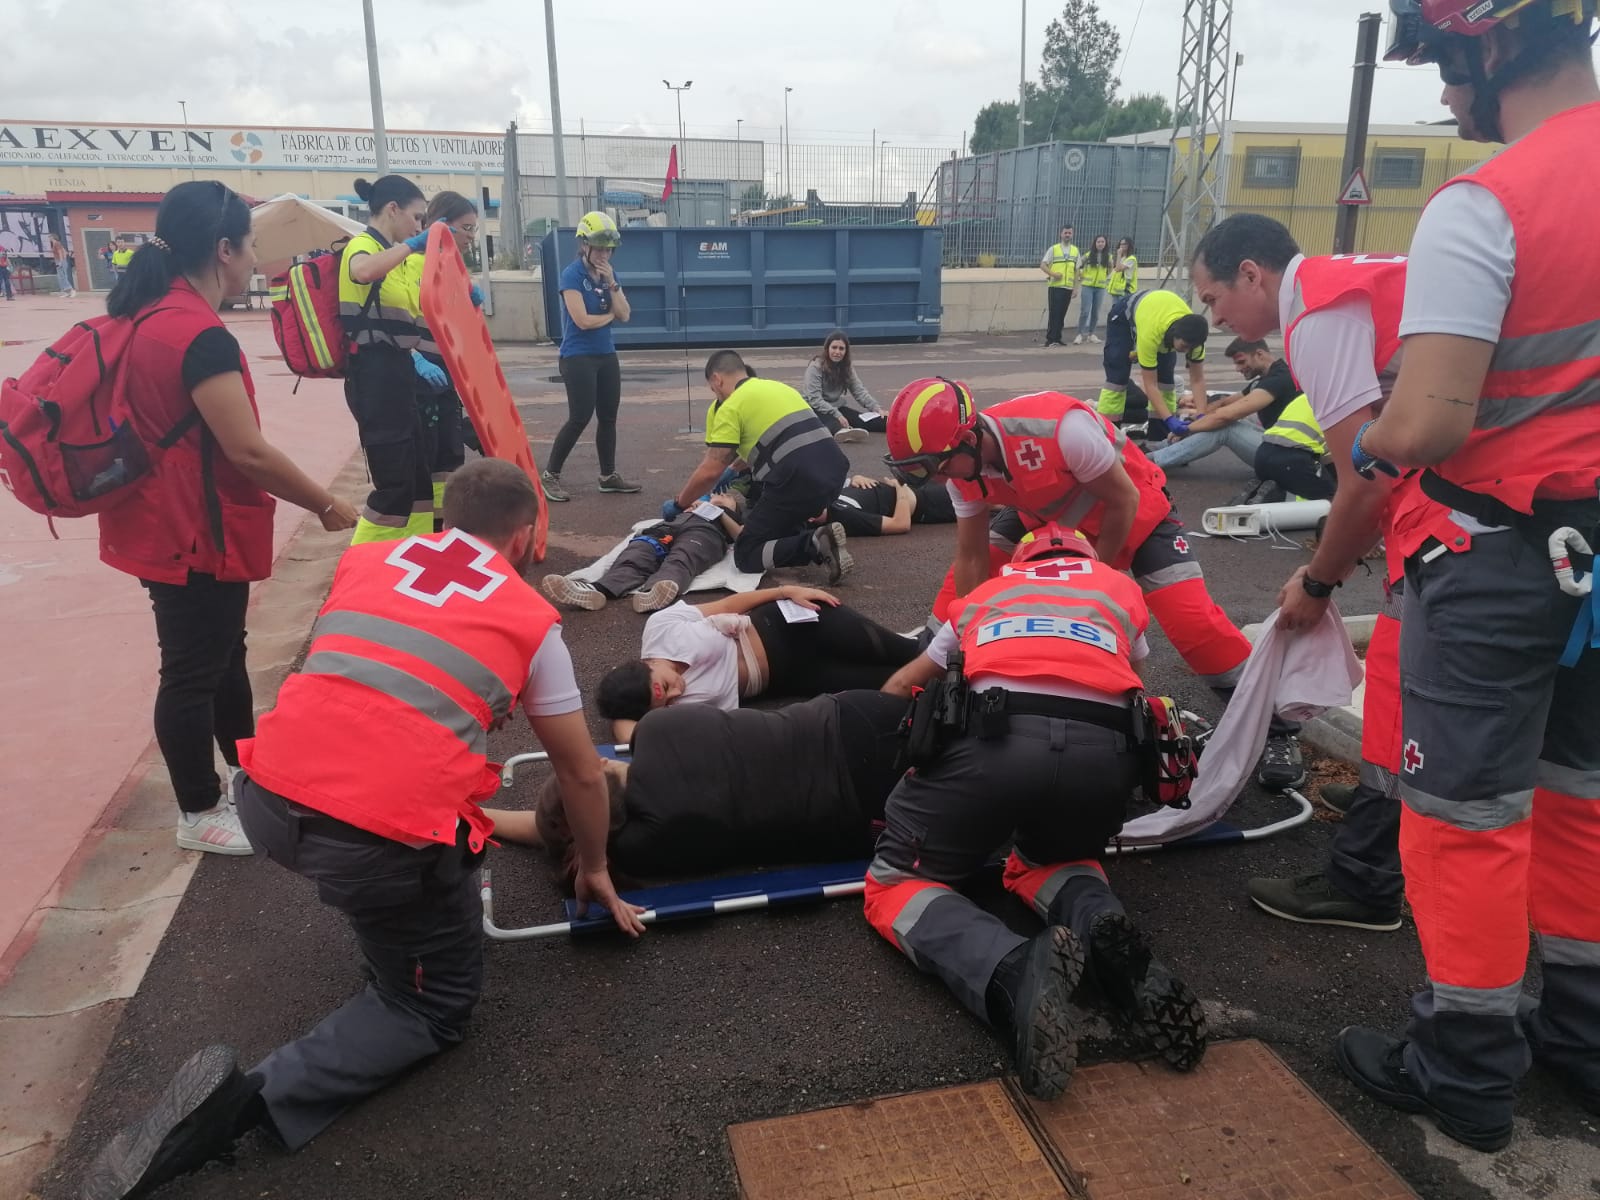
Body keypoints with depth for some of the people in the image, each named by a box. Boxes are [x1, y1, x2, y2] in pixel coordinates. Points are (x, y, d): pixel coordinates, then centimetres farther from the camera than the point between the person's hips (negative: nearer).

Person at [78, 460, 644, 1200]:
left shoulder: (363, 560, 18)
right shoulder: (533, 619, 10)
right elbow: (582, 775, 17)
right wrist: (594, 870, 35)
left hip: (267, 802, 5)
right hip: (383, 838, -5)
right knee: (436, 1004, 18)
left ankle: (389, 935, 35)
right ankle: (251, 1101, 0)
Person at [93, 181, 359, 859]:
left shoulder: (148, 316, 7)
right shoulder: (200, 335, -24)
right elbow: (247, 451, -25)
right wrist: (327, 507, -14)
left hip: (167, 525, 10)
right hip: (196, 534, -10)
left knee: (222, 655, 21)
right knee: (195, 671, 4)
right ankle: (200, 815, 20)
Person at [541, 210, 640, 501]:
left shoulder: (609, 273, 8)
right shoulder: (572, 275, -13)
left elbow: (625, 315, 0)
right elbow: (583, 320, -20)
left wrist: (611, 283, -11)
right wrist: (610, 315, -3)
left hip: (606, 355, 7)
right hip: (578, 357, -7)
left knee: (608, 417, 10)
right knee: (580, 419, -9)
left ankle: (609, 477, 21)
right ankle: (549, 476, 3)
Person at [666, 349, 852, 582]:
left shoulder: (730, 406, 0)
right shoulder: (776, 386, 24)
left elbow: (710, 472, -3)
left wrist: (678, 504, 13)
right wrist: (732, 470, 54)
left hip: (800, 482, -8)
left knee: (746, 555, 6)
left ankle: (816, 544, -16)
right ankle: (801, 532, 12)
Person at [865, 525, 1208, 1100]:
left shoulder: (984, 594, 36)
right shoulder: (1122, 588, 36)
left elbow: (899, 687, 43)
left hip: (997, 735, -2)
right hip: (1106, 747, 2)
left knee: (895, 885, 13)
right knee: (1050, 859, 32)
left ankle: (1014, 971, -19)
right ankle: (1102, 928, -4)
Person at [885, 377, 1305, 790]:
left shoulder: (1060, 428, -41)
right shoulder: (964, 466, -19)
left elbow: (1123, 500, -25)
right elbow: (971, 558, -9)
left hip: (1131, 506, -6)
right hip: (1045, 513, 6)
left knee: (1190, 617, -17)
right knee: (959, 586, -4)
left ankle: (1276, 729, 0)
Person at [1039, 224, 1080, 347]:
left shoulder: (1076, 251, 11)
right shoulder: (1053, 249, 1)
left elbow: (1077, 270, 12)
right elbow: (1042, 265, -3)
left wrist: (1075, 288, 7)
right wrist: (1052, 274, -18)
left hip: (1068, 287, 3)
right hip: (1055, 286, -3)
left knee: (1062, 314, 6)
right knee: (1054, 313, -8)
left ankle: (1057, 338, 13)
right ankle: (1050, 339, -7)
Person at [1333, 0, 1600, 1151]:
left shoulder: (1481, 208, -20)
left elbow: (1426, 424, -26)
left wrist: (1367, 444, -5)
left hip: (1497, 549, -7)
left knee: (1468, 809, 6)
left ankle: (1468, 1064, 21)